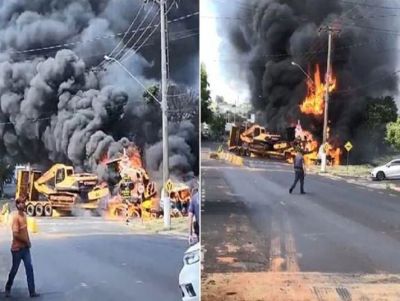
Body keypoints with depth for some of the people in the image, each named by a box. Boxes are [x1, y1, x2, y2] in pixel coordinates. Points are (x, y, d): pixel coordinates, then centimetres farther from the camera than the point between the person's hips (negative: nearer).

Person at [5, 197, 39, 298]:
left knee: (29, 268, 3)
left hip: (25, 247, 7)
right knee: (14, 269, 9)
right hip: (17, 248, -7)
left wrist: (28, 242, 6)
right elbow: (15, 234, -24)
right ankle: (8, 289, 31)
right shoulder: (16, 217, -20)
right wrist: (27, 241, -13)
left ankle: (32, 292, 5)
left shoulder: (24, 215, 5)